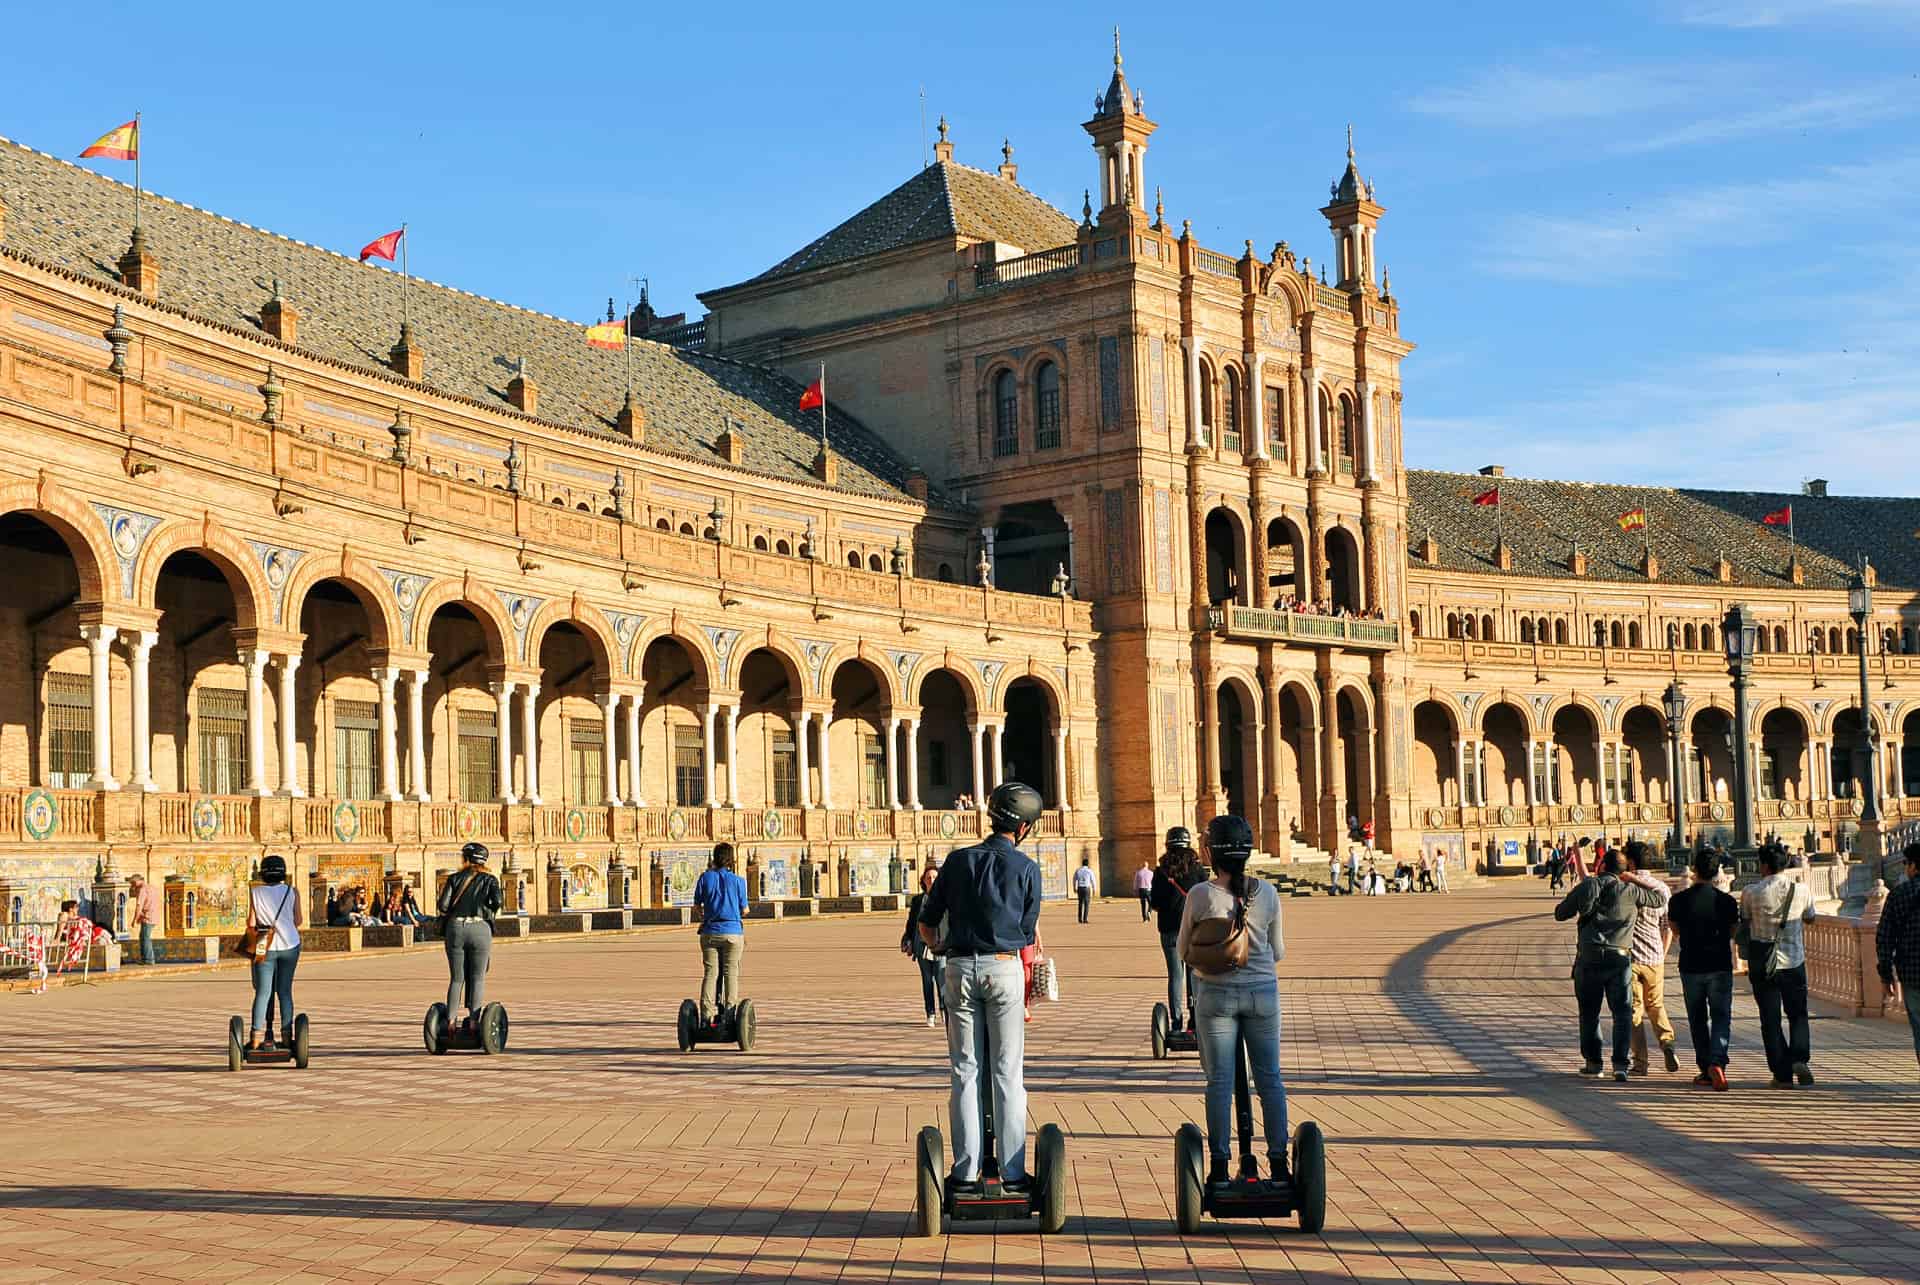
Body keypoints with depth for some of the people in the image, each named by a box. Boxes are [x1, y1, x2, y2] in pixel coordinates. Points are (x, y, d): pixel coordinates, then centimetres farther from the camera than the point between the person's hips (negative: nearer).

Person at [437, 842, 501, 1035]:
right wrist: (488, 912, 10)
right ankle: (473, 1021, -4)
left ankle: (450, 1021, 4)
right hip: (480, 929, -1)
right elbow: (497, 902, -10)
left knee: (456, 979, 9)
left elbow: (443, 905, -3)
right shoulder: (489, 880, 6)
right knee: (477, 979, 3)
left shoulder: (454, 879, 7)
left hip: (455, 927, 1)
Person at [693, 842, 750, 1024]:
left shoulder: (705, 877, 1)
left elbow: (697, 907, 7)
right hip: (733, 932, -2)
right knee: (731, 973, 5)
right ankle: (729, 1013, 2)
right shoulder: (738, 881, -4)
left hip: (710, 932, 2)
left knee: (710, 973, 4)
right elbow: (744, 910, 1)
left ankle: (707, 1014, -2)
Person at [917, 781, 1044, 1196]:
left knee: (964, 1072, 6)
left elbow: (927, 924, 9)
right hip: (1004, 969, -2)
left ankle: (966, 1172, 6)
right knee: (1008, 1074, 4)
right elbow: (1028, 935, 4)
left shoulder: (958, 860, 5)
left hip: (960, 968, 2)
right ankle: (1012, 1172, 5)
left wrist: (939, 948, 27)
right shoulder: (1026, 869, 0)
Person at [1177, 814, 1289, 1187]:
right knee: (1269, 1078, 11)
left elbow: (1184, 952, -1)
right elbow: (1277, 952, 7)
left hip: (1215, 994, -2)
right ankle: (1278, 1163, 13)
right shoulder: (1267, 894, -4)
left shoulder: (1200, 896, -12)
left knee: (1219, 1081, 5)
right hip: (1262, 992, 2)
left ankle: (1220, 1167, 6)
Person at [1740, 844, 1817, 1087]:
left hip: (1762, 964, -1)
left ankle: (1782, 1074, 4)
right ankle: (1800, 1058, -7)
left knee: (1770, 1020, 6)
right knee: (1798, 1014, 16)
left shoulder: (1751, 892, -10)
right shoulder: (1801, 890, -4)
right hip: (1794, 961, 2)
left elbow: (1744, 920, 4)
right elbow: (1809, 918, 14)